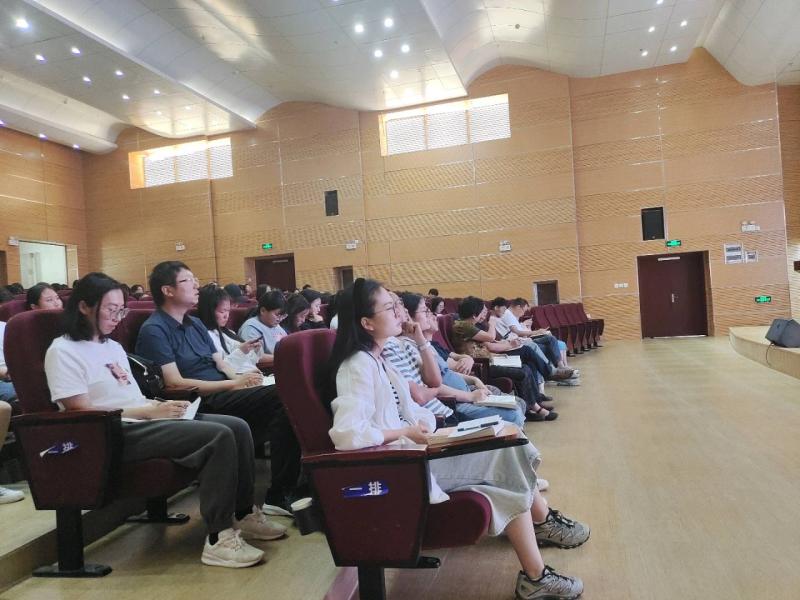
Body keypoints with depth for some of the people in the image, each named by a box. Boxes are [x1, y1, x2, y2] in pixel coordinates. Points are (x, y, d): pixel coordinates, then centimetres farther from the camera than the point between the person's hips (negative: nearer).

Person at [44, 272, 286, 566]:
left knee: (238, 427, -6)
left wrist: (162, 406, -2)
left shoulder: (113, 347, 20)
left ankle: (244, 515, 8)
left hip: (143, 421, 9)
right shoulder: (62, 351, -6)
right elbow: (83, 414, -14)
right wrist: (150, 412, -17)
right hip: (118, 434, -9)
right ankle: (219, 539, -20)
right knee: (219, 436, -26)